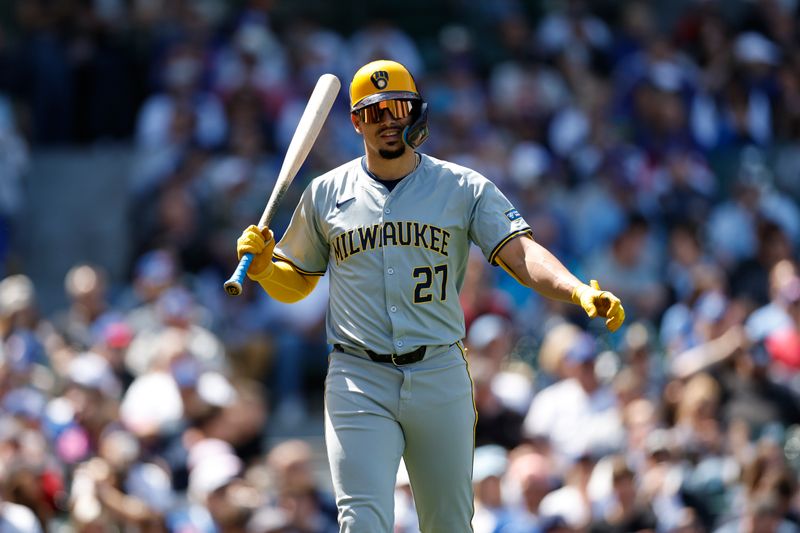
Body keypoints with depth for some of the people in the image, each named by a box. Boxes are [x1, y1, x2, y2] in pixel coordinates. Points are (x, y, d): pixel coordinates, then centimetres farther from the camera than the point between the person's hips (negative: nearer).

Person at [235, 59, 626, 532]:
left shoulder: (466, 189, 4)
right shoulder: (326, 193, 10)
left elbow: (521, 253, -10)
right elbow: (295, 284, 19)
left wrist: (579, 291, -29)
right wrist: (262, 264, -4)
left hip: (441, 376, 0)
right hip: (359, 381, 0)